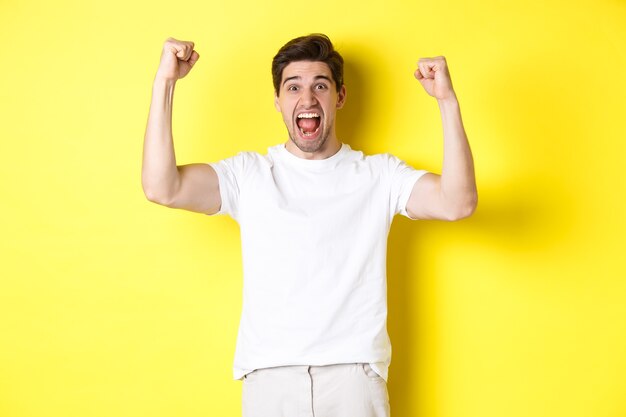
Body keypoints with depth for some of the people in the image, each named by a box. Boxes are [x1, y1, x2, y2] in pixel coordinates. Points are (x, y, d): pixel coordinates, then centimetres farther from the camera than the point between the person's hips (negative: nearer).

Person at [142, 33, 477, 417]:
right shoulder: (249, 174, 6)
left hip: (355, 374, 0)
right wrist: (165, 81, -10)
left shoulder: (380, 175, 6)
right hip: (269, 375, 1)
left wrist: (448, 100, -15)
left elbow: (458, 203, -9)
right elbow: (162, 189, -7)